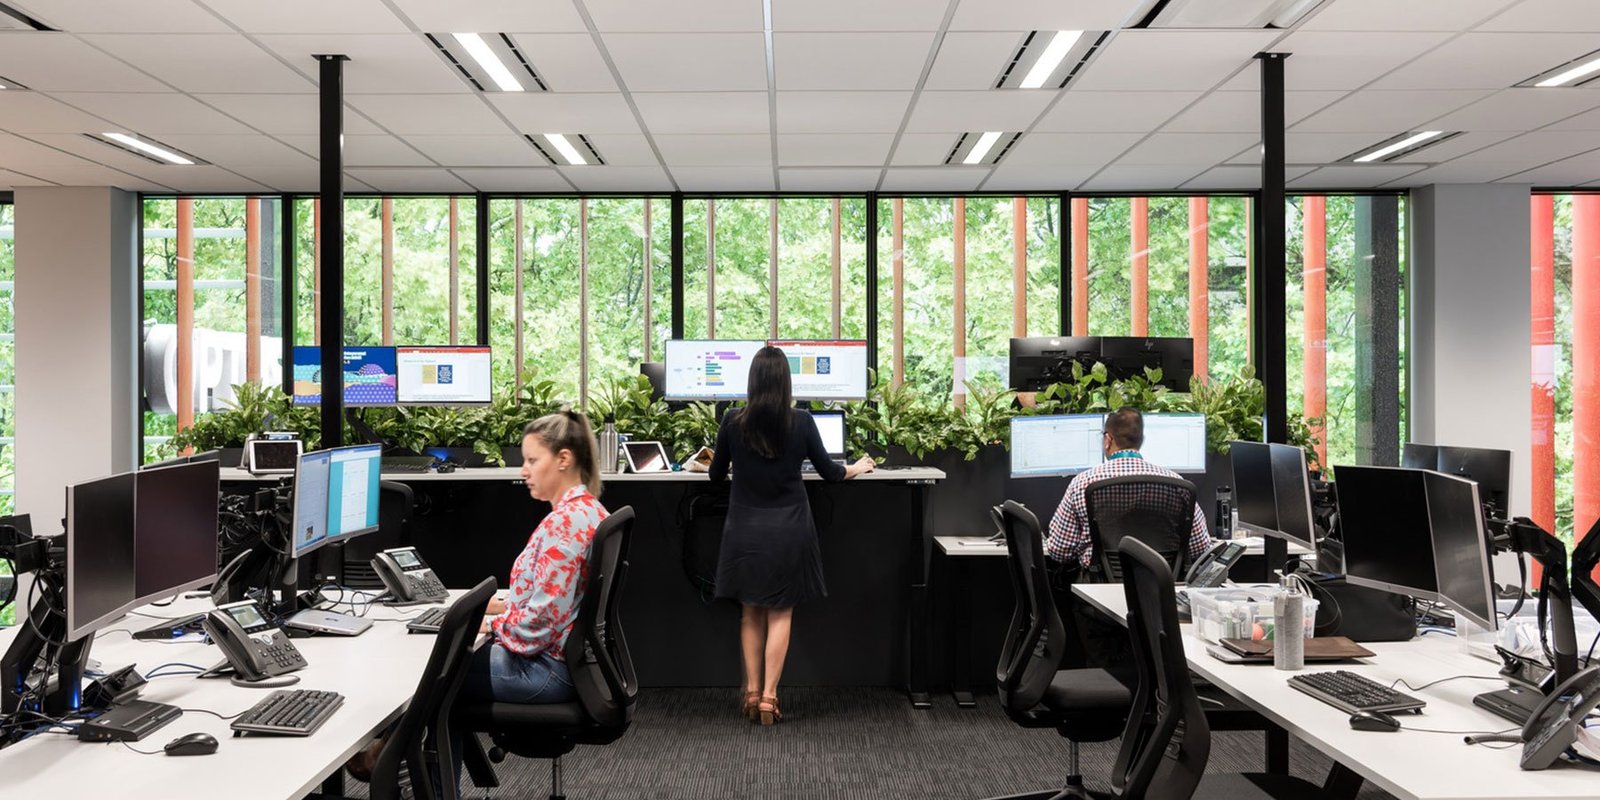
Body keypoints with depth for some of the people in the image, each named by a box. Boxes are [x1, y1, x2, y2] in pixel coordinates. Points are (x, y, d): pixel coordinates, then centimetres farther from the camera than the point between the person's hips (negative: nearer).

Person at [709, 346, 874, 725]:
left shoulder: (733, 421, -6)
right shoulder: (801, 421, -7)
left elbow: (716, 475, 7)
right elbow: (828, 472, 3)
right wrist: (856, 468, 23)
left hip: (746, 528, 1)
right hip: (788, 528, -1)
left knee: (751, 612, 13)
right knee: (780, 613, 7)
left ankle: (752, 693, 13)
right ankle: (768, 697, 5)